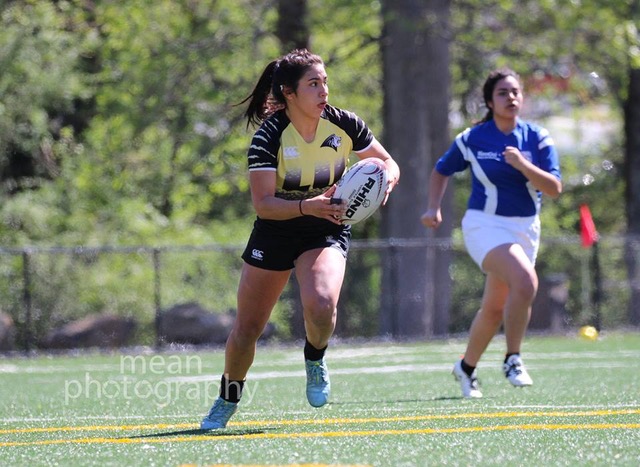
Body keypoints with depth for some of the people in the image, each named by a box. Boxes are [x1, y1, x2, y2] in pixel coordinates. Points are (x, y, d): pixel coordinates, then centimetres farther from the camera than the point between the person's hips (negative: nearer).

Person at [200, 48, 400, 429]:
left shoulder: (344, 124, -12)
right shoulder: (269, 135, -19)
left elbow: (388, 163, 1)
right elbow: (263, 204, -23)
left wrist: (384, 181, -23)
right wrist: (307, 206, -40)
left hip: (327, 231, 0)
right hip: (275, 232, 0)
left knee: (320, 306, -30)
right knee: (247, 329, 5)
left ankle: (315, 359, 3)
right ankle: (228, 399, 31)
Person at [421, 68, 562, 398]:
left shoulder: (537, 138, -1)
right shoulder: (472, 139, -4)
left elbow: (555, 189, -8)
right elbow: (441, 171, 13)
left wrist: (524, 165, -23)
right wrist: (433, 209, 0)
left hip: (525, 229, 4)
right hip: (486, 225, -4)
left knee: (495, 309, 12)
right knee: (525, 281, -29)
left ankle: (467, 367, 34)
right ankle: (512, 360, -18)